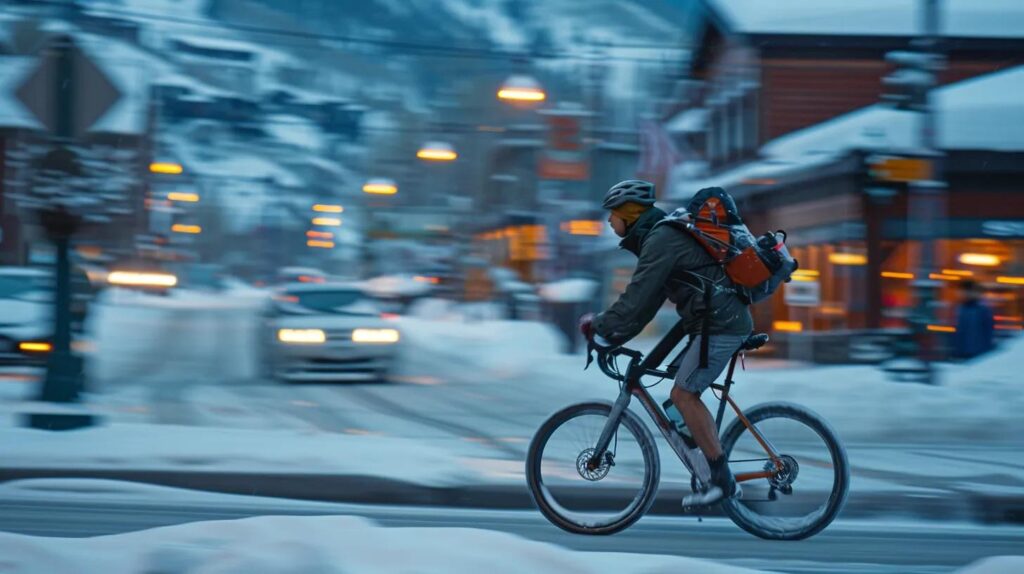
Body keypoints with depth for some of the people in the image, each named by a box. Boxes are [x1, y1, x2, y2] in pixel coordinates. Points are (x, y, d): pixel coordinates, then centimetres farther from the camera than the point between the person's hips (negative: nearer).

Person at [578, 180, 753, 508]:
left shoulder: (660, 239, -14)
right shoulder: (663, 233, 19)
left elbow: (636, 299, -19)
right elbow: (644, 298, 21)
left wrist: (600, 331, -10)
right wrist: (608, 329, 15)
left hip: (720, 324, -10)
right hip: (725, 318, 10)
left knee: (683, 395, -10)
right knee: (686, 394, 12)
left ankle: (723, 481, -9)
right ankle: (716, 474, 12)